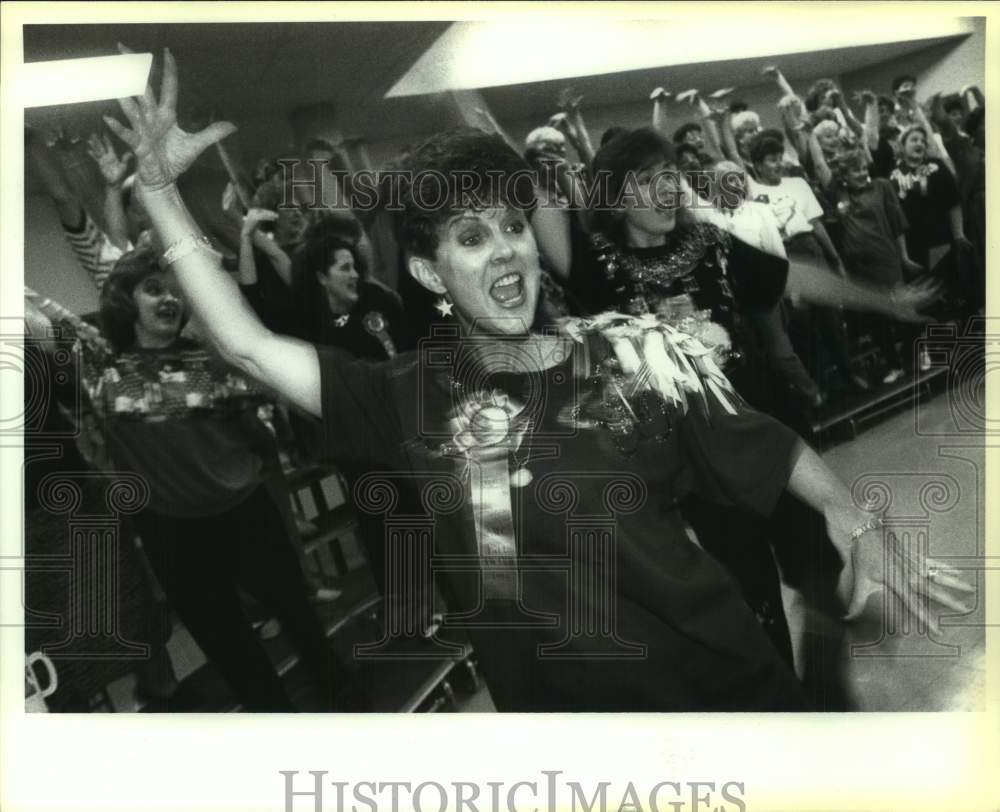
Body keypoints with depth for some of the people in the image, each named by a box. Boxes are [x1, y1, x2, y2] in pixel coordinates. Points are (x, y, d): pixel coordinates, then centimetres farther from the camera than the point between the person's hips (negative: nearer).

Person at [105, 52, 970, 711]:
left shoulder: (635, 352, -5)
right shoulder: (415, 403, -5)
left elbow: (773, 453, 2)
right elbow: (248, 346, -8)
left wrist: (858, 524, -16)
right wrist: (160, 187, -10)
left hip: (732, 683, 1)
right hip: (561, 702, 0)